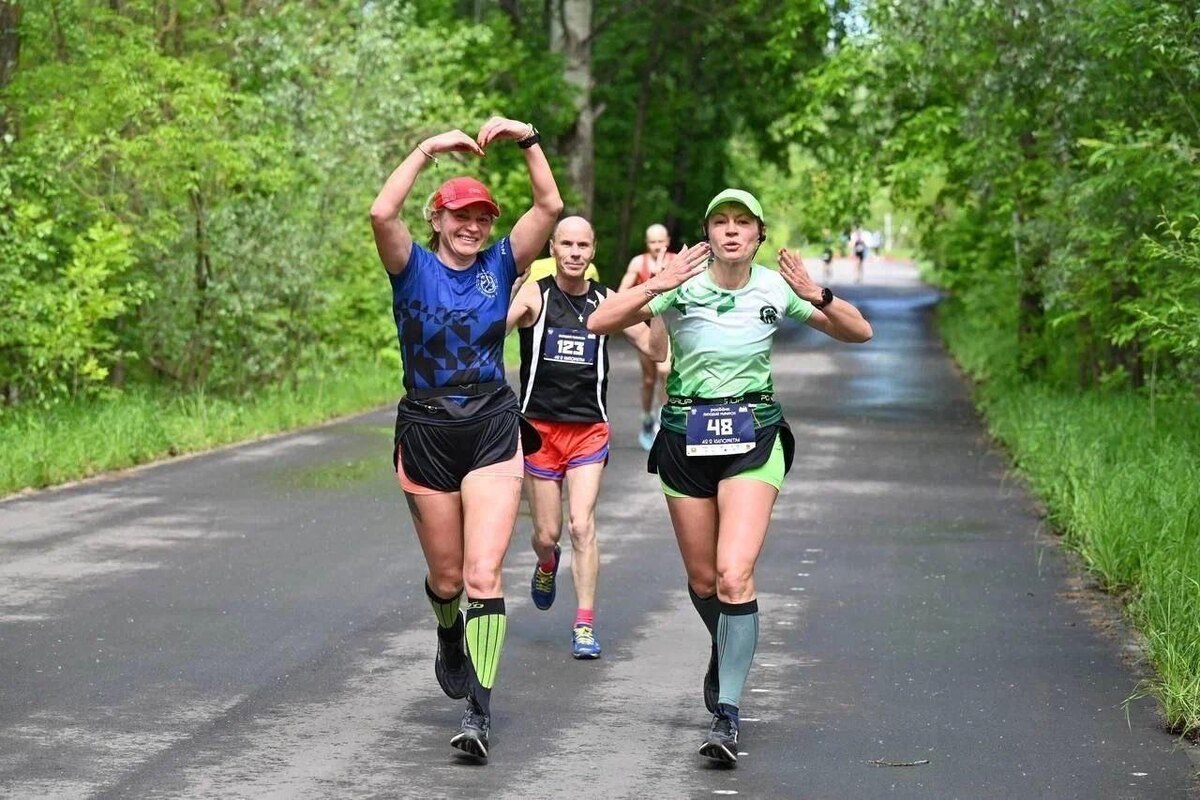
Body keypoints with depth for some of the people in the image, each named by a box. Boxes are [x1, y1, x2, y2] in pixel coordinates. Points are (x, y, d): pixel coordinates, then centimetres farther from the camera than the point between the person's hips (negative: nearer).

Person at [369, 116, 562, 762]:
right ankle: (450, 636, 49)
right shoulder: (413, 268, -2)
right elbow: (382, 214, -21)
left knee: (483, 574, -12)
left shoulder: (499, 266, 4)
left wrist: (527, 140, -15)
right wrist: (426, 151, -21)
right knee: (446, 576, 13)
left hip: (493, 431, 0)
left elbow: (550, 206, -8)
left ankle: (478, 710, -12)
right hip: (426, 434, 0)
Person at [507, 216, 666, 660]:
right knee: (547, 534, 6)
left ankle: (585, 624, -5)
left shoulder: (605, 301, 3)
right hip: (539, 427, -1)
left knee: (582, 525, -12)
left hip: (589, 428, 1)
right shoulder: (534, 295, -4)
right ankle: (547, 564, 44)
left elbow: (656, 351, 3)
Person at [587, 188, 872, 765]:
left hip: (753, 439, -1)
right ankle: (728, 651, 47)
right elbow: (599, 323, -16)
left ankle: (727, 713, -15)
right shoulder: (682, 285, -7)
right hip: (686, 436, 1)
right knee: (703, 579, 13)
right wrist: (656, 285, -30)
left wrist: (817, 297, -17)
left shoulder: (776, 287, -3)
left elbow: (859, 333, 2)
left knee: (734, 573, -18)